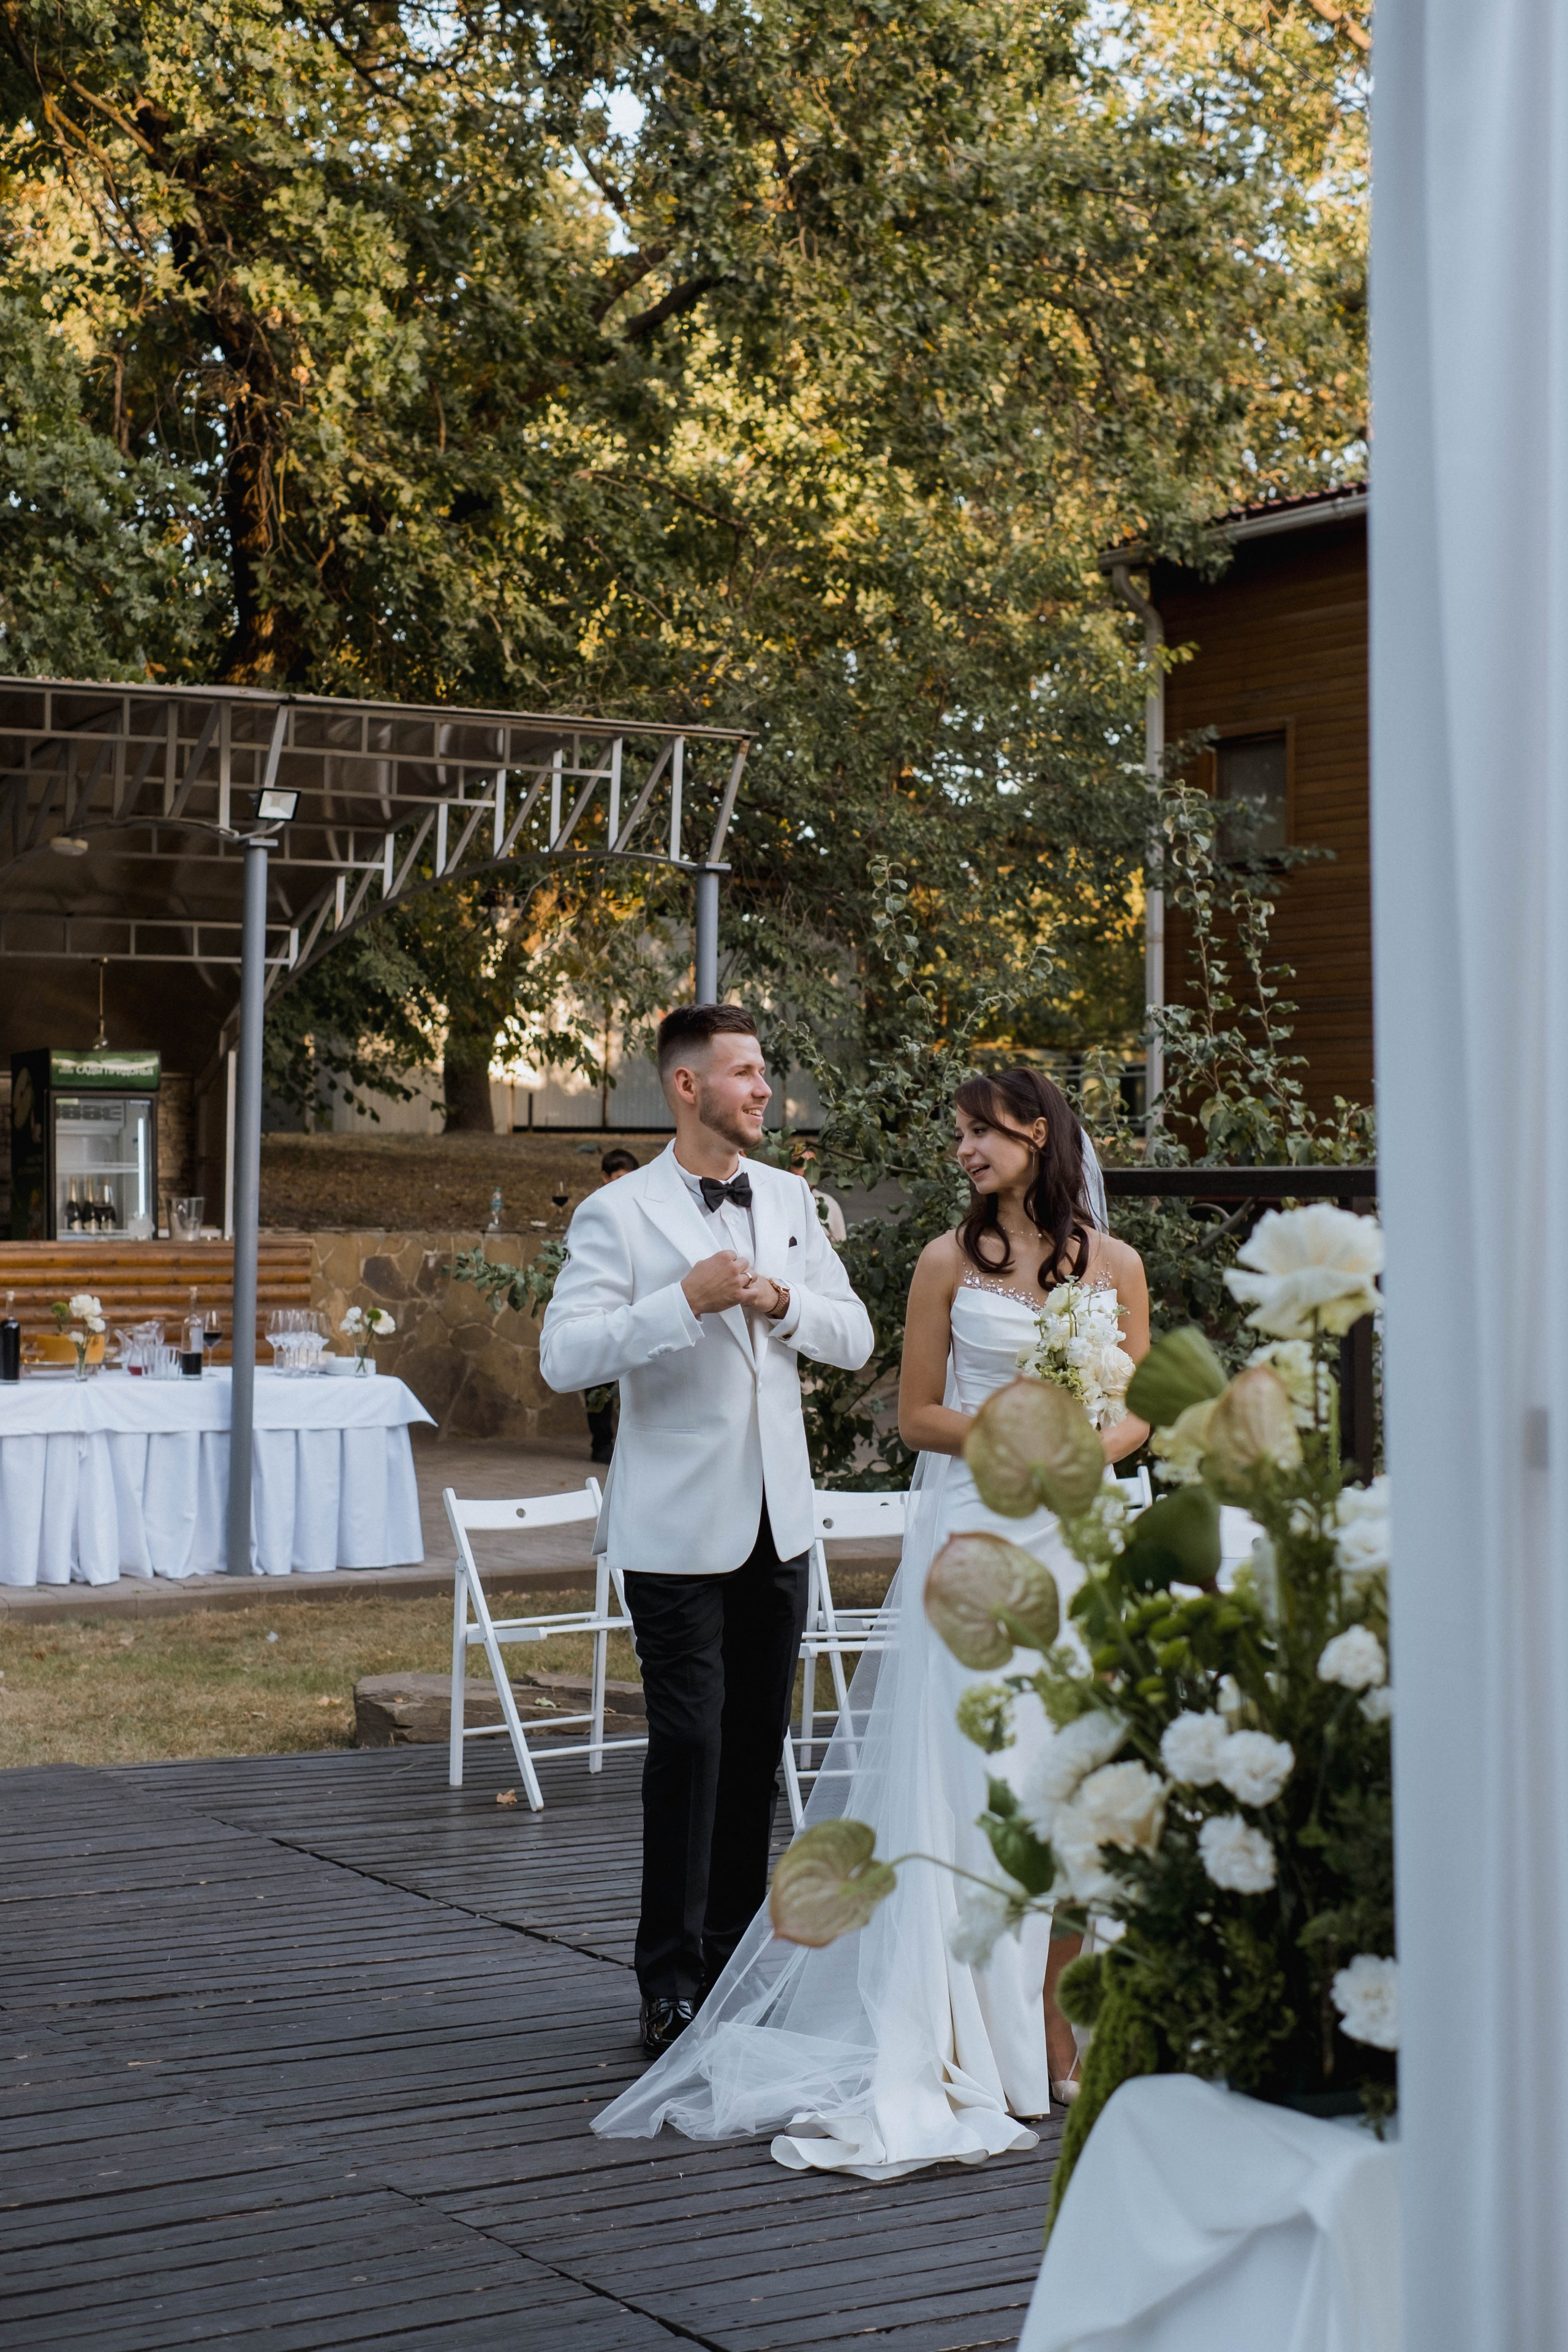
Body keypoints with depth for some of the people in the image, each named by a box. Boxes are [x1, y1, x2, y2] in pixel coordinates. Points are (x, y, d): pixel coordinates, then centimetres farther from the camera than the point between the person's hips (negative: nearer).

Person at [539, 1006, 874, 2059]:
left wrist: (787, 1304, -10)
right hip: (680, 1527, -5)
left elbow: (856, 1338, 10)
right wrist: (686, 1299, -24)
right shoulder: (620, 1214, -8)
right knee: (690, 1746, -6)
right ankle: (672, 1981, 4)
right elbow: (565, 1356, -17)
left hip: (777, 1520, 5)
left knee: (759, 1745, 11)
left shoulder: (791, 1200, 10)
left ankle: (738, 1960, 23)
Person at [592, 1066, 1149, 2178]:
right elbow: (918, 1412, 4)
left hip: (1073, 1537, 2)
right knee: (966, 1780, -5)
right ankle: (972, 2042, 2)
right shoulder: (951, 1261, 5)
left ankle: (1056, 2020, 9)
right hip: (971, 1534, -1)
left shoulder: (1114, 1264, 8)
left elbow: (1135, 1412, 10)